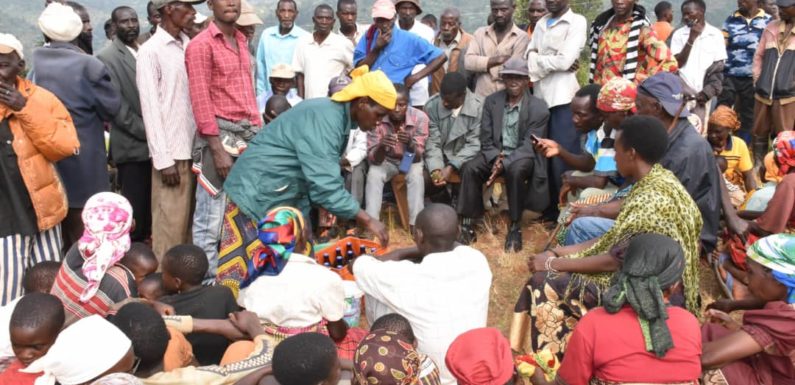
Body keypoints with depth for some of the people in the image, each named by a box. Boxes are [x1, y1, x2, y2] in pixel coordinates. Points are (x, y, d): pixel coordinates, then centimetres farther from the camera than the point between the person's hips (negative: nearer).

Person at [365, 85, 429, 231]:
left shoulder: (420, 117, -24)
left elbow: (417, 156, -24)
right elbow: (373, 159, -23)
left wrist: (409, 143, -46)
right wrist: (381, 146, -46)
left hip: (410, 160, -1)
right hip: (386, 160, 1)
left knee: (416, 175, -31)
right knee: (373, 174, -28)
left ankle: (416, 225, -23)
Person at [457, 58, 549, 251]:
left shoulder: (539, 107, -9)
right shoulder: (491, 101, 2)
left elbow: (529, 145, -15)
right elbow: (486, 140, 1)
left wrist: (504, 163, -27)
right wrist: (496, 159, -20)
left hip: (523, 156, -3)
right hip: (495, 154, 3)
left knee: (515, 171, -37)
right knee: (469, 168, -25)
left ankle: (515, 227, -23)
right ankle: (467, 225, -18)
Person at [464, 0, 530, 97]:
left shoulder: (522, 37, -1)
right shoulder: (480, 33, 10)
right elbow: (468, 62, -4)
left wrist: (483, 63, -2)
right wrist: (497, 59, -12)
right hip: (482, 98, 3)